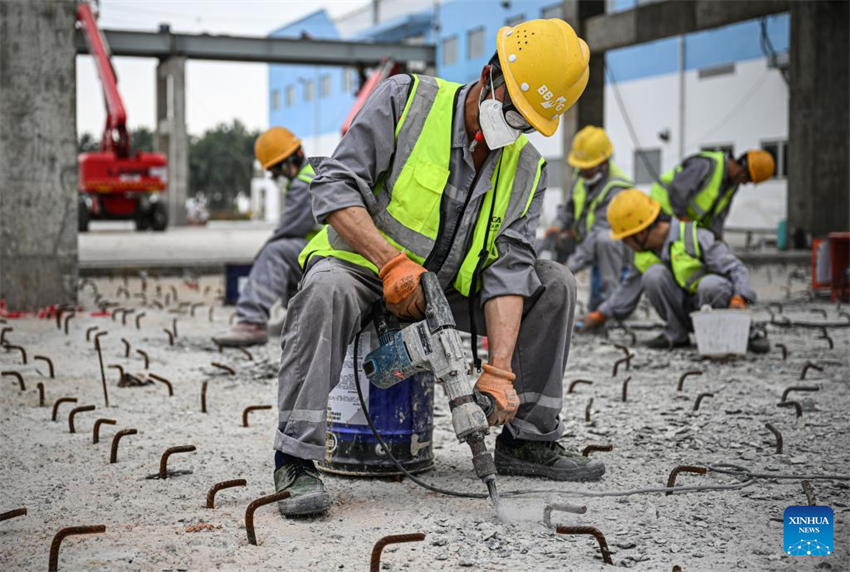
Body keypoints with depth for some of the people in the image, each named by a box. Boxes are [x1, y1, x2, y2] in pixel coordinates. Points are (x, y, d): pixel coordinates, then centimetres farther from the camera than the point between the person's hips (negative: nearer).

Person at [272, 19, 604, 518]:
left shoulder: (527, 170, 0)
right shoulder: (405, 100, -13)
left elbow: (507, 269, -11)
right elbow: (334, 187, -18)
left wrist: (499, 370, -23)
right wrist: (393, 261, -30)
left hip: (446, 289, 5)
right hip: (363, 266, -5)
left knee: (555, 284, -7)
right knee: (326, 291, -39)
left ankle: (528, 440, 2)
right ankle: (296, 463, -35)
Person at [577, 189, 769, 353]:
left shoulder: (695, 238, -18)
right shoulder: (644, 254, 3)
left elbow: (736, 269, -19)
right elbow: (630, 287, 18)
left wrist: (739, 298, -37)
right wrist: (601, 315, 18)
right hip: (686, 312, 4)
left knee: (710, 284, -40)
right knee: (653, 274, -22)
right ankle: (676, 334, -9)